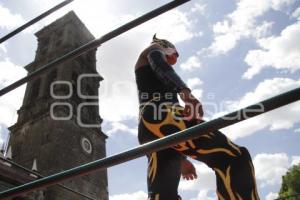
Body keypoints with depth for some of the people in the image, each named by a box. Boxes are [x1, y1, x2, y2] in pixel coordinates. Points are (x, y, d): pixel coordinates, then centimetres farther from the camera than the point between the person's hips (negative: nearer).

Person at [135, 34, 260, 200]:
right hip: (162, 117, -9)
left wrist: (180, 158, 28)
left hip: (148, 127, 9)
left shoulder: (147, 73, 39)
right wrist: (185, 92, -28)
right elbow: (161, 67, -7)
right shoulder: (154, 49, 19)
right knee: (234, 158, -18)